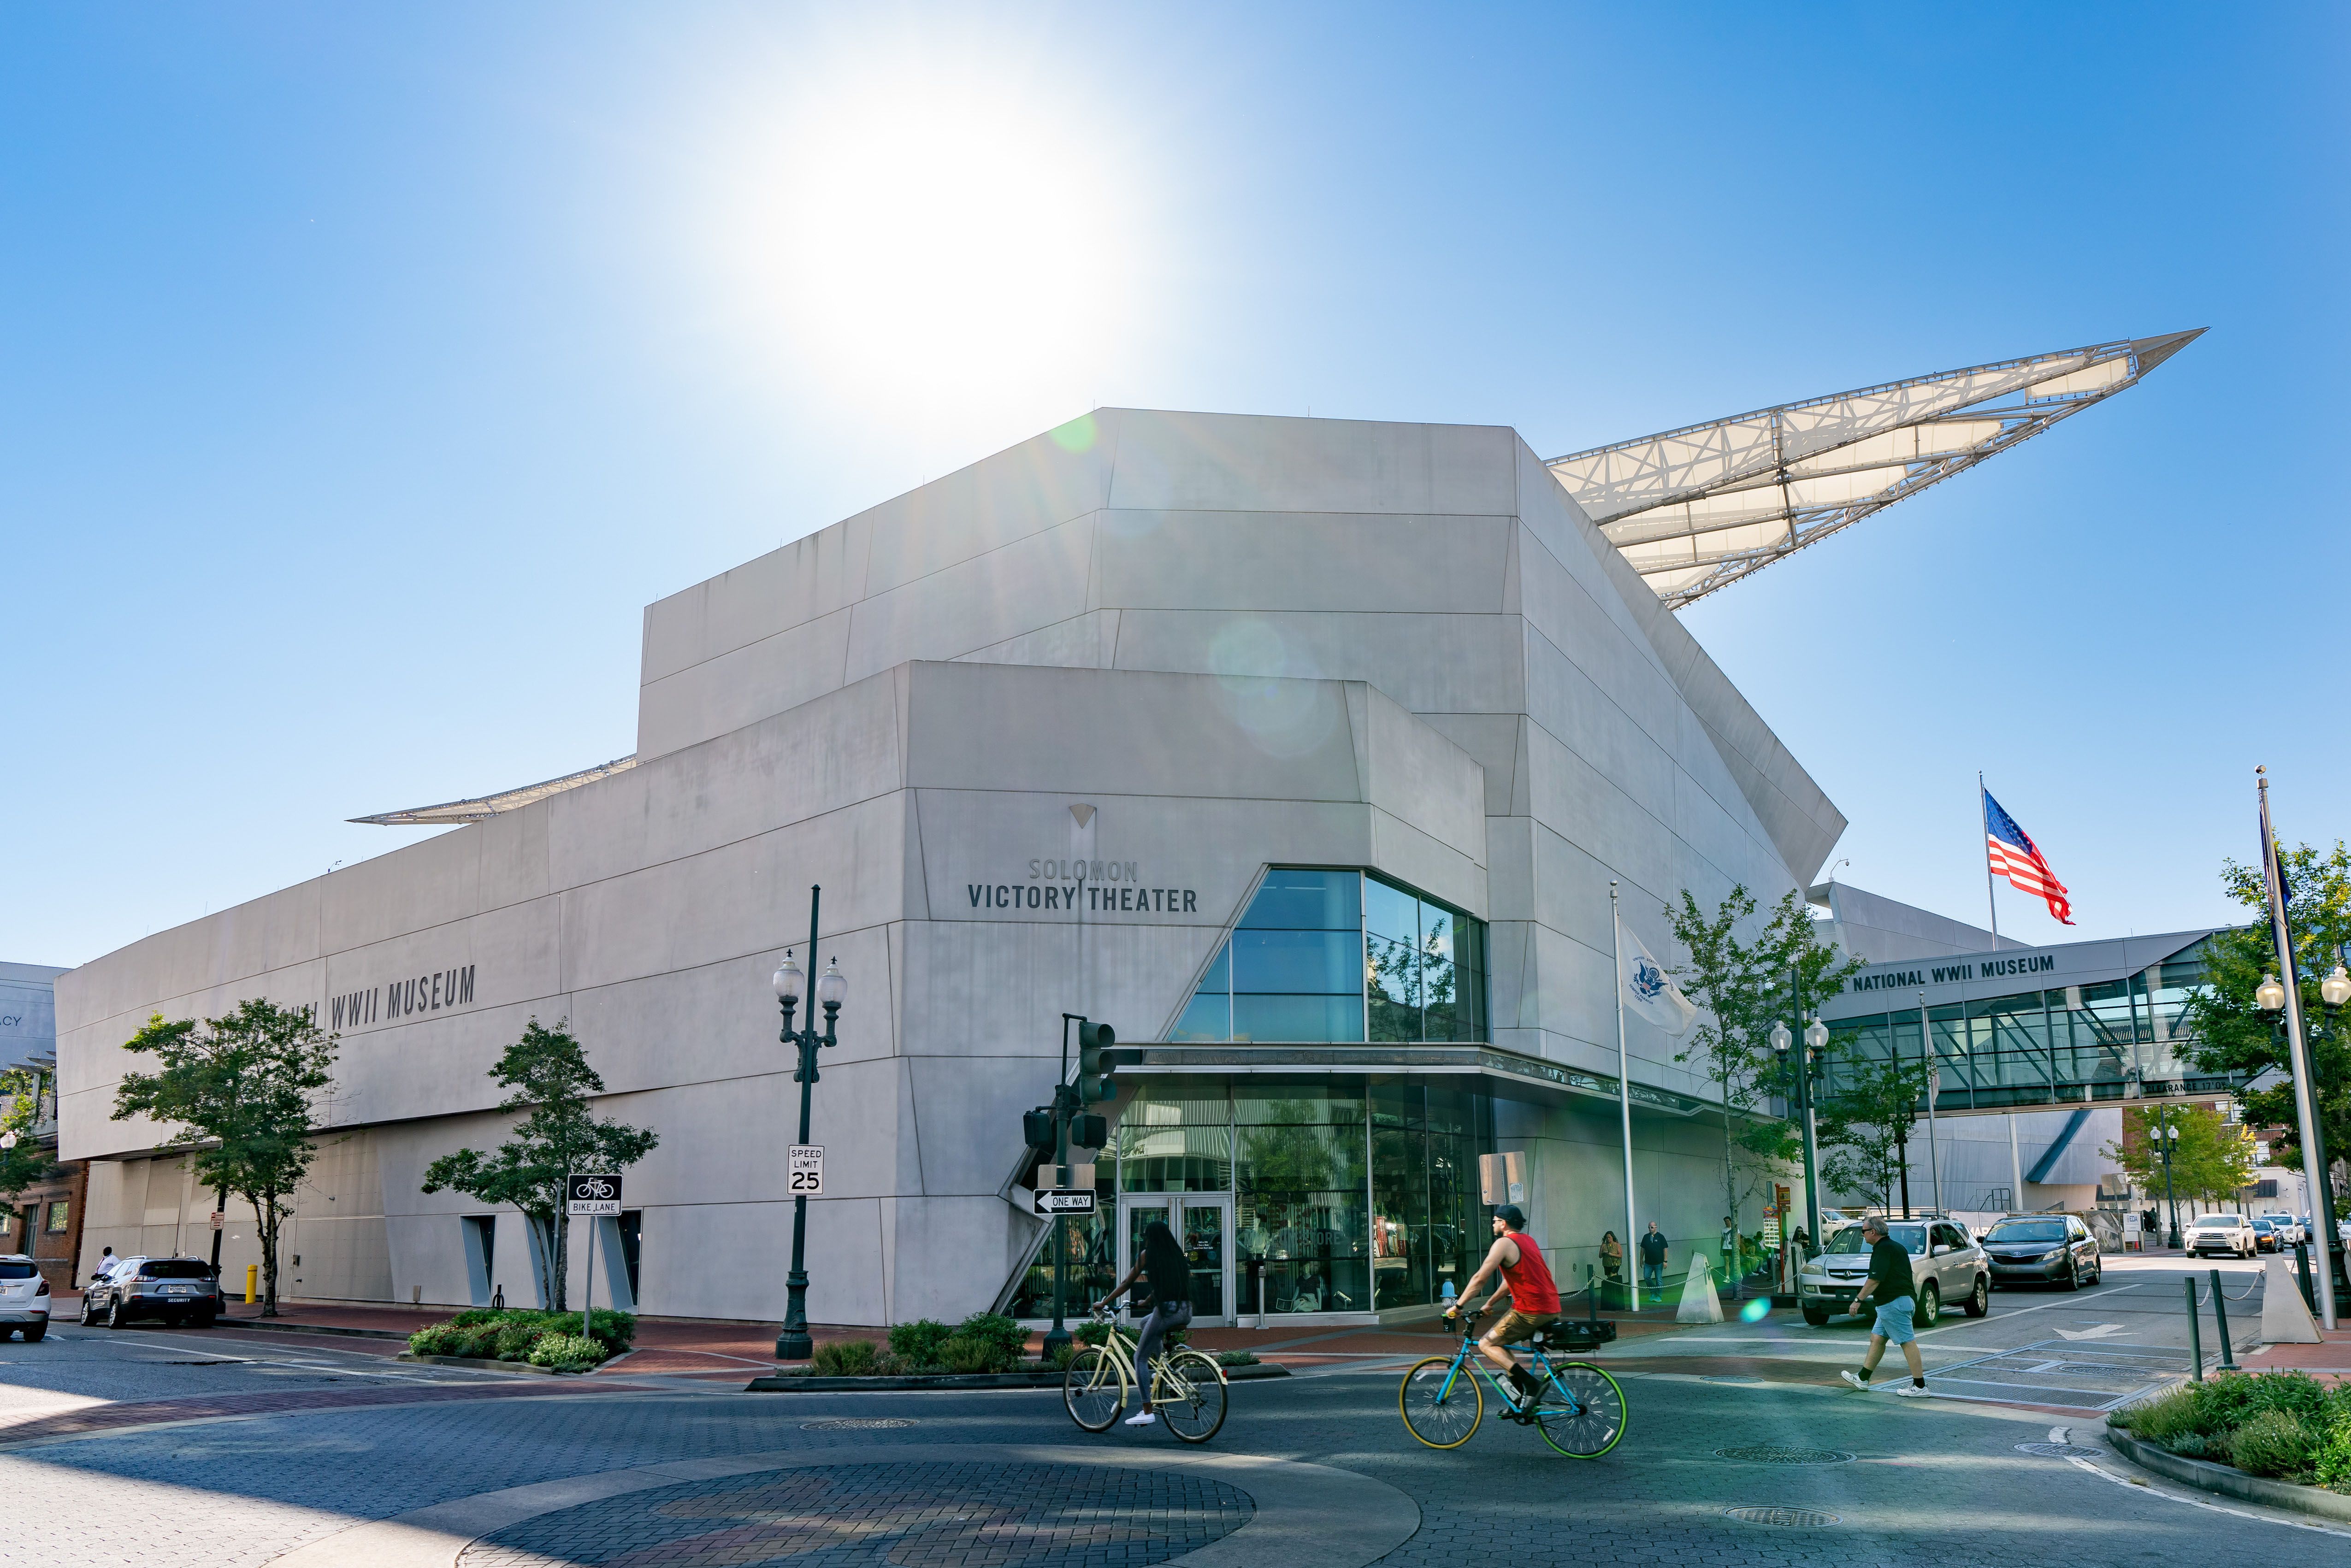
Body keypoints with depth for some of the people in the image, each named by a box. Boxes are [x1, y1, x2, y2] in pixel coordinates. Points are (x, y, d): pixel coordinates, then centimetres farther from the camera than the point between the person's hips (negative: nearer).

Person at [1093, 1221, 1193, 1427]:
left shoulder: (1148, 1255, 1)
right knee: (1145, 1323, 33)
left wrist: (1103, 1303, 16)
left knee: (1141, 1358, 6)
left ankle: (1147, 1412, -2)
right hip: (1186, 1312, 7)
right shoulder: (1177, 1255, 17)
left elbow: (1126, 1283, 6)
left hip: (1165, 1311, -6)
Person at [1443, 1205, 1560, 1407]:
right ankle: (1520, 1398, 15)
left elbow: (1480, 1279, -11)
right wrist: (1487, 1305, 29)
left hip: (1530, 1311, -9)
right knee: (1502, 1342, 22)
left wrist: (1458, 1306, -3)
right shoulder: (1528, 1240, 19)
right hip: (1552, 1309, 9)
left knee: (1487, 1345, 2)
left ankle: (1527, 1382, -14)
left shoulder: (1504, 1243, -8)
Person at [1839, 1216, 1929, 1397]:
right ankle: (1862, 1379, 20)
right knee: (1877, 1339, 14)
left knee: (1908, 1342, -8)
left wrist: (1858, 1300, -16)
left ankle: (1920, 1386, -6)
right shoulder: (1896, 1247, 18)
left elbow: (1875, 1279, -19)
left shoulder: (1883, 1250, -13)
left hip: (1894, 1302, -11)